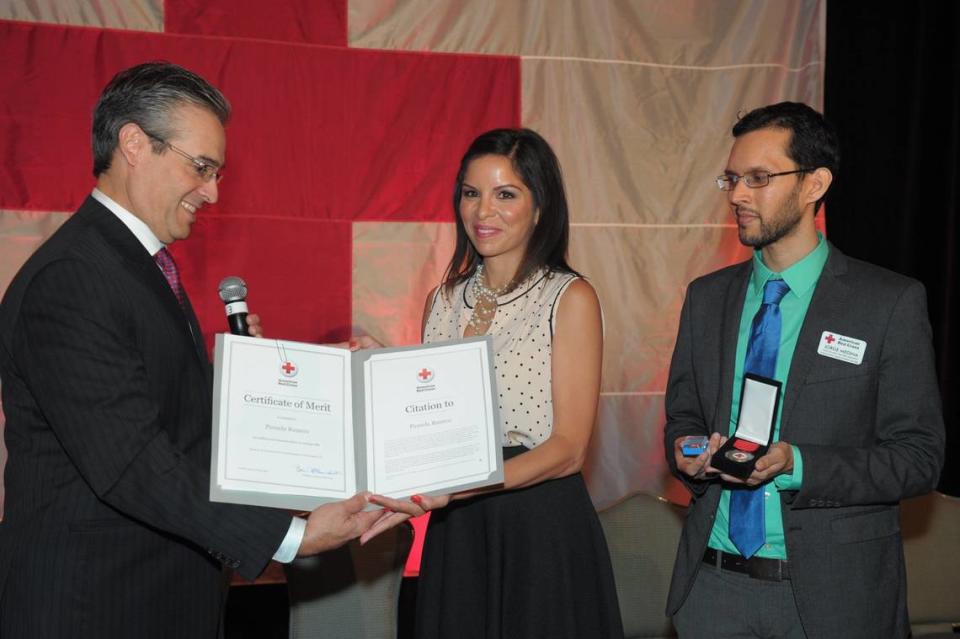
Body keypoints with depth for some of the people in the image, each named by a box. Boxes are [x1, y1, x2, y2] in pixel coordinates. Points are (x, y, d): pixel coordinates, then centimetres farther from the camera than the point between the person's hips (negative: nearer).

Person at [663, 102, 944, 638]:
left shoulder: (892, 302, -8)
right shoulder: (706, 297, 6)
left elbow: (919, 457, -9)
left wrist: (797, 465, -22)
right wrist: (687, 452, -9)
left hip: (831, 594, -3)